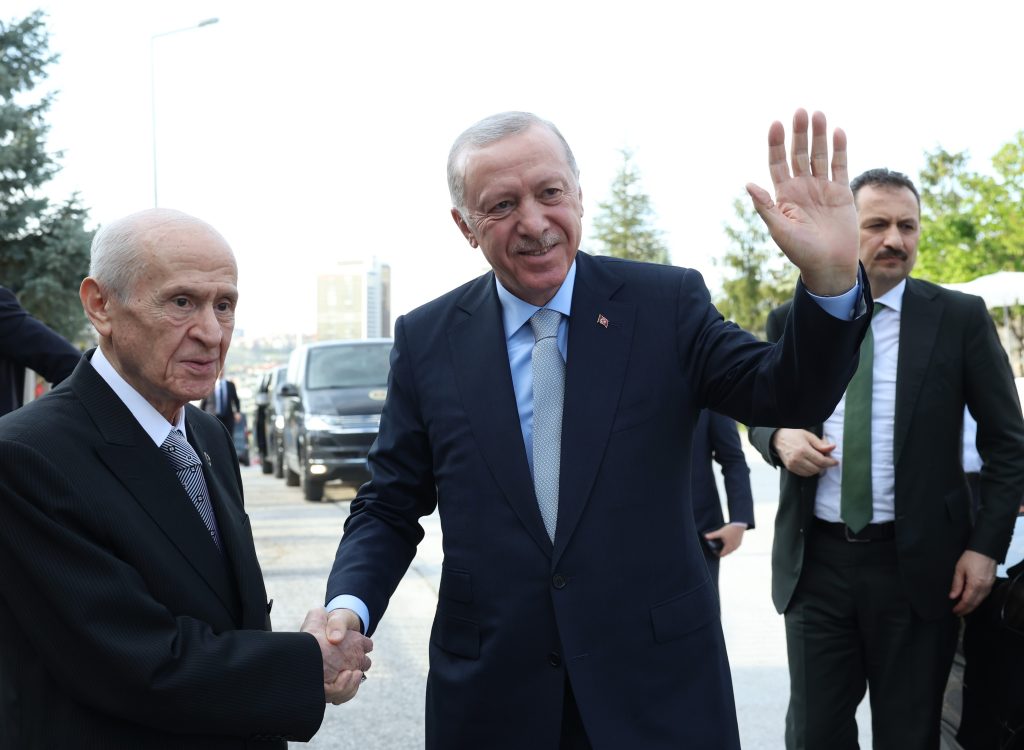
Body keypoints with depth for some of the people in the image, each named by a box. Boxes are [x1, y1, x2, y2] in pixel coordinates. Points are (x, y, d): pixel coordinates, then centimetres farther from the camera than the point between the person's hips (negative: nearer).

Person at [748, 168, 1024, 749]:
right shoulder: (792, 320, 4)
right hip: (816, 559, 2)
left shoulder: (961, 318, -2)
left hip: (918, 564, -1)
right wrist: (780, 436, -9)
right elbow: (762, 414, 15)